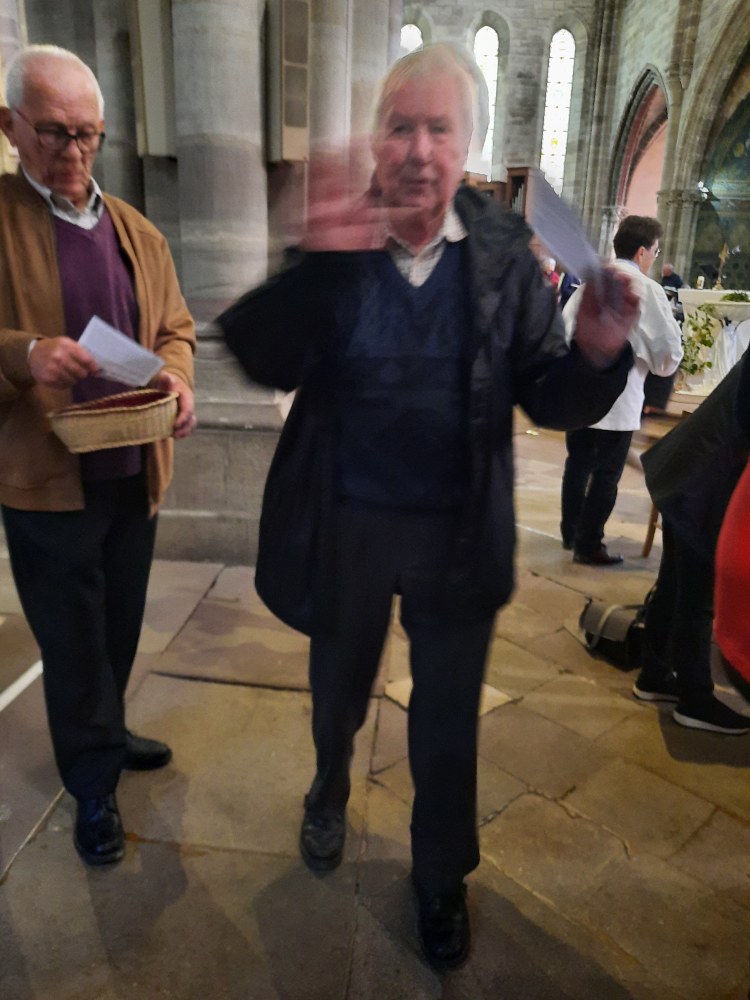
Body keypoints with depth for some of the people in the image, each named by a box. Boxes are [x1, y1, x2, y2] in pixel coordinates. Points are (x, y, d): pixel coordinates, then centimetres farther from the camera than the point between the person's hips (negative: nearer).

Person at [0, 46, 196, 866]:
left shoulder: (138, 232, 11)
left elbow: (174, 328, 14)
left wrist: (177, 376, -6)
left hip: (134, 472, 5)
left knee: (119, 629, 20)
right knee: (74, 645, 9)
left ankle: (103, 735, 45)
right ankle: (93, 787, 30)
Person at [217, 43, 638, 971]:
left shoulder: (504, 252, -6)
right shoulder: (330, 242, -8)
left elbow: (547, 396, -7)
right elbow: (268, 364, -21)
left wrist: (597, 355, -28)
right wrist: (318, 261, -37)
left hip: (460, 535, 0)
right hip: (346, 527, 1)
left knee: (447, 723, 18)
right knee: (339, 692, 25)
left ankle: (441, 878, 46)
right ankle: (329, 793, 60)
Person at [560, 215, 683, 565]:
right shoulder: (647, 290, -10)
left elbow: (564, 327, 7)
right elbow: (670, 348, -9)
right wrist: (661, 366, 11)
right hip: (617, 398, -6)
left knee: (578, 464, 17)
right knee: (606, 475, 4)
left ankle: (570, 532, 29)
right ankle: (588, 546, 11)